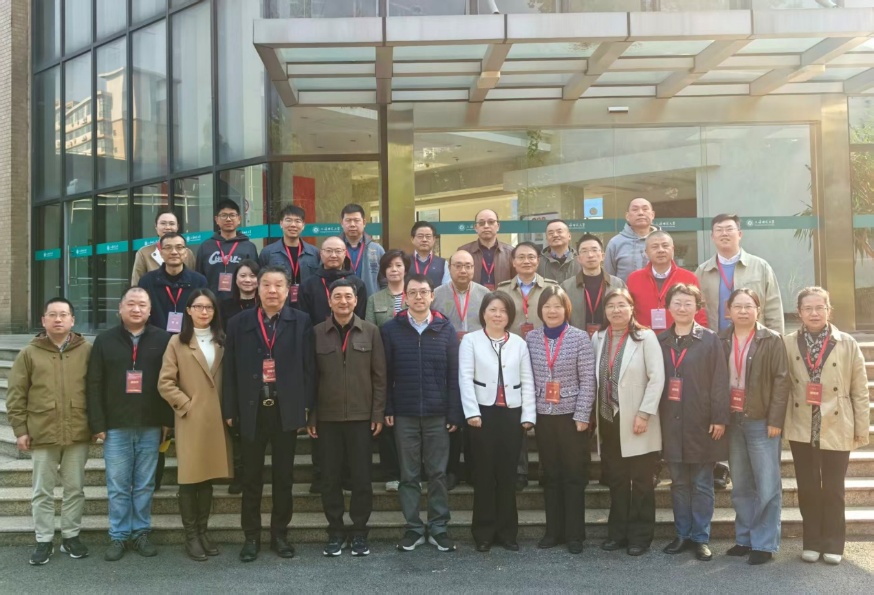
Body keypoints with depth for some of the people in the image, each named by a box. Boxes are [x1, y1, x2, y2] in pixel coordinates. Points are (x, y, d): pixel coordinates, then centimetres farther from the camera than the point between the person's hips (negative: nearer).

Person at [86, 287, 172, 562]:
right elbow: (94, 385, 2)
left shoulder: (163, 339, 3)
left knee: (145, 485, 8)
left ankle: (141, 533, 19)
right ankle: (118, 536, 15)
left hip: (150, 426, 0)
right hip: (115, 426, 0)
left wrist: (168, 420, -2)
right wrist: (97, 424, -4)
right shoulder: (105, 340, 4)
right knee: (118, 486, 5)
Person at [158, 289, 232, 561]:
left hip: (216, 420, 3)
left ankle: (203, 531, 20)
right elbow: (165, 383, -5)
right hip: (190, 421, -3)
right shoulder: (177, 343, 0)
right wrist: (186, 405, -10)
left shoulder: (222, 342, 10)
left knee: (208, 478, 10)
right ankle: (191, 536, 11)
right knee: (189, 478, 2)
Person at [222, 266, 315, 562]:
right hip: (252, 410, 1)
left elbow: (308, 366, -1)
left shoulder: (301, 321, 0)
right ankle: (251, 536, 21)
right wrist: (230, 410, -1)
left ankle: (280, 534, 22)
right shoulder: (240, 322, 3)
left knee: (284, 476, 10)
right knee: (252, 477, 9)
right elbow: (230, 369, 2)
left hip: (287, 410, 0)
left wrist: (306, 406, -5)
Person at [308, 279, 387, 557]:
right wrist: (310, 416, -1)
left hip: (361, 416, 0)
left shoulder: (370, 331, 2)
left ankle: (359, 532, 16)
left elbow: (379, 376, 2)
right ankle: (335, 531, 18)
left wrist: (378, 414, -3)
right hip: (327, 417, 1)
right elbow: (311, 376, 3)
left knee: (361, 476, 4)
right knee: (330, 477, 6)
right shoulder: (317, 333, 2)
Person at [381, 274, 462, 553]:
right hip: (404, 414, 0)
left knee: (438, 473, 6)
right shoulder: (390, 329, 2)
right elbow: (385, 373, 2)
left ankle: (438, 528, 16)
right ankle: (413, 528, 17)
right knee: (409, 475, 7)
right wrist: (387, 409, -4)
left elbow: (453, 375, 2)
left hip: (437, 414, 0)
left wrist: (454, 412, -3)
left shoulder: (446, 329, 3)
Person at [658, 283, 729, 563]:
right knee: (679, 483, 11)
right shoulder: (661, 341, 8)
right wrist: (656, 416, 4)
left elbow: (719, 381, -6)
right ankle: (682, 534, 21)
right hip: (671, 423, 4)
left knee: (702, 484, 5)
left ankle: (701, 537, 13)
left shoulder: (709, 340, -3)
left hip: (701, 423, -3)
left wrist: (719, 418, -11)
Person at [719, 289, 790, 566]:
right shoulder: (721, 341, 5)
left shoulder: (772, 340, -4)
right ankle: (744, 538, 23)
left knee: (767, 486, 0)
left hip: (761, 422, -4)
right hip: (732, 421, 4)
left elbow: (781, 381, -7)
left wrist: (775, 420, -13)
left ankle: (764, 543, 9)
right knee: (740, 486, 13)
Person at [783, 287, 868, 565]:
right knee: (808, 488, 10)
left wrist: (861, 430, -2)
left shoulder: (847, 344, -4)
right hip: (802, 429, 1)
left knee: (833, 490, 8)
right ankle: (812, 542, 23)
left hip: (836, 430, -1)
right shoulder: (788, 344, -2)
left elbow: (860, 391, -1)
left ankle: (832, 544, 22)